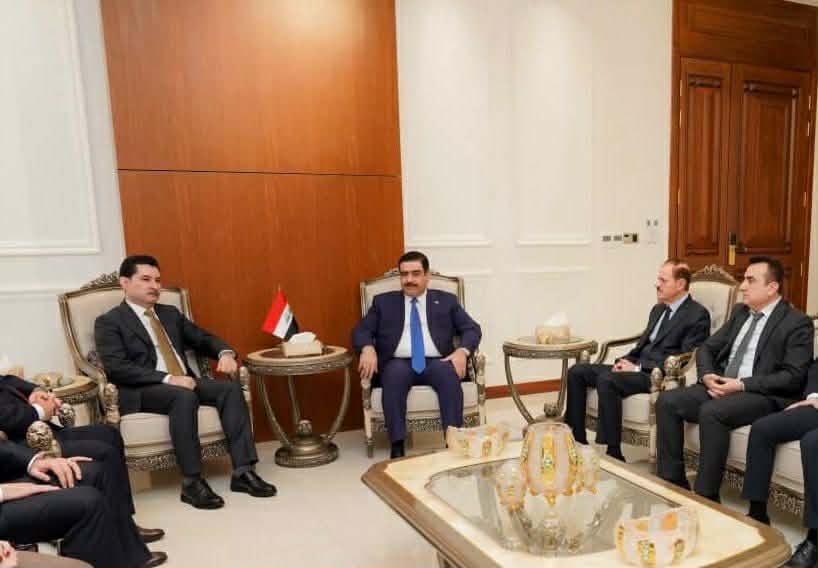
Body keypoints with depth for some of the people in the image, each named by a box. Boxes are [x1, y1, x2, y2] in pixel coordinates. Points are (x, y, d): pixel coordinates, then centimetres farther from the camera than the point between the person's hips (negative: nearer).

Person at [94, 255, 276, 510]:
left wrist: (225, 353, -3)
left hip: (184, 382, 6)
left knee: (230, 388, -21)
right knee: (184, 397, -36)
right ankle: (192, 482, -27)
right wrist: (168, 379, -23)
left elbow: (204, 339, 22)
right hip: (141, 392, -5)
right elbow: (116, 368, -12)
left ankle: (243, 471, -24)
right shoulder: (109, 322, 1)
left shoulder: (171, 313, 20)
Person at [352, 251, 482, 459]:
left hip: (436, 362, 0)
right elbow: (361, 330, 9)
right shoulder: (383, 301, 16)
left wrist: (462, 351, -13)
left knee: (449, 374, -32)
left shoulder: (446, 300, 16)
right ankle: (397, 446, -32)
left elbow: (472, 329, 9)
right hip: (399, 363, 0)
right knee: (394, 374, -34)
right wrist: (368, 348, -15)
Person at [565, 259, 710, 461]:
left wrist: (639, 367, -17)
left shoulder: (697, 315, -6)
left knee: (606, 380, -33)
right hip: (638, 367, 9)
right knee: (577, 371, -5)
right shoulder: (658, 309, 20)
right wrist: (625, 361, 2)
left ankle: (612, 453, -23)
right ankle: (577, 441, 0)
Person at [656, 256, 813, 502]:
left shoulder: (797, 322, -3)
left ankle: (706, 495, -19)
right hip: (721, 386, 7)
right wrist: (707, 376, -6)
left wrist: (742, 384, -20)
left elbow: (793, 377, -13)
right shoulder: (740, 312, 17)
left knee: (711, 412, -34)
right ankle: (672, 482, -7)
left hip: (764, 396, -7)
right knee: (667, 401, -14)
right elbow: (706, 348, 16)